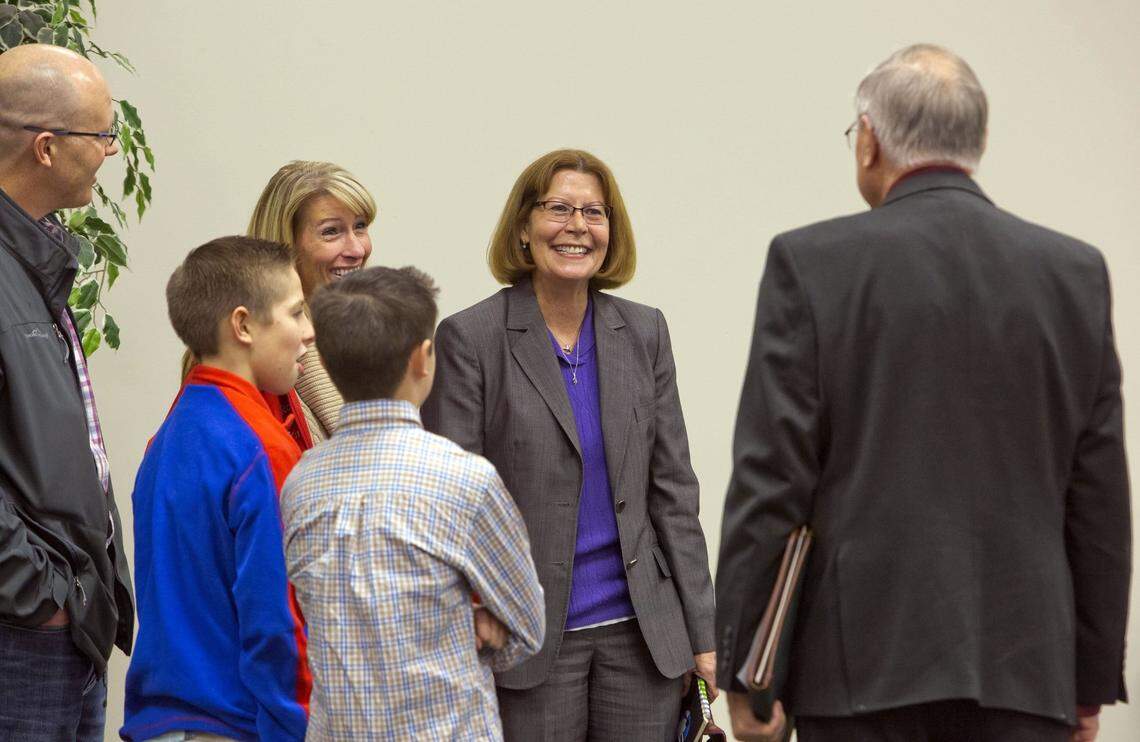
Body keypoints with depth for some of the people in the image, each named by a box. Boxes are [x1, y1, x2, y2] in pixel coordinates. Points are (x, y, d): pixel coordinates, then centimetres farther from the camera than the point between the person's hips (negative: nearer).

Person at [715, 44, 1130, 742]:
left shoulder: (813, 263, -4)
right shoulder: (1076, 271, 5)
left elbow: (769, 480, -6)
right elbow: (1101, 495, 7)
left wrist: (743, 671, -1)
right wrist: (1093, 680, 13)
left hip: (865, 658, -2)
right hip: (1022, 663, 3)